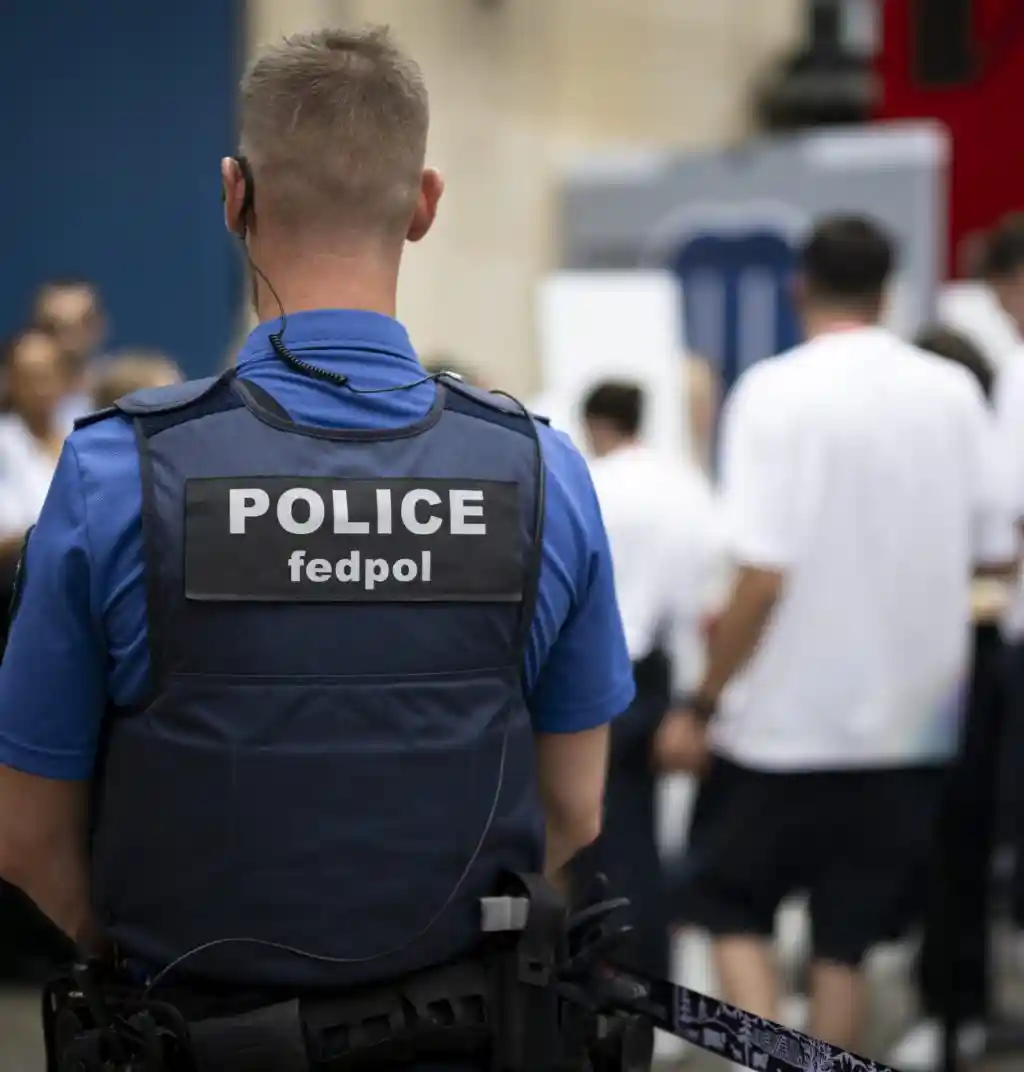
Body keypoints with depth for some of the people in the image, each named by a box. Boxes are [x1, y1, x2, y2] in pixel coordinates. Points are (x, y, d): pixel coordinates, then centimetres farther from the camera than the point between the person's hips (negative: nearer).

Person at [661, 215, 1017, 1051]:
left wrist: (701, 709, -10)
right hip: (912, 716, 4)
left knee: (732, 906, 14)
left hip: (787, 718, -4)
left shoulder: (775, 394, -13)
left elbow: (762, 578, -19)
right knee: (846, 936, 14)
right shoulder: (953, 393, 0)